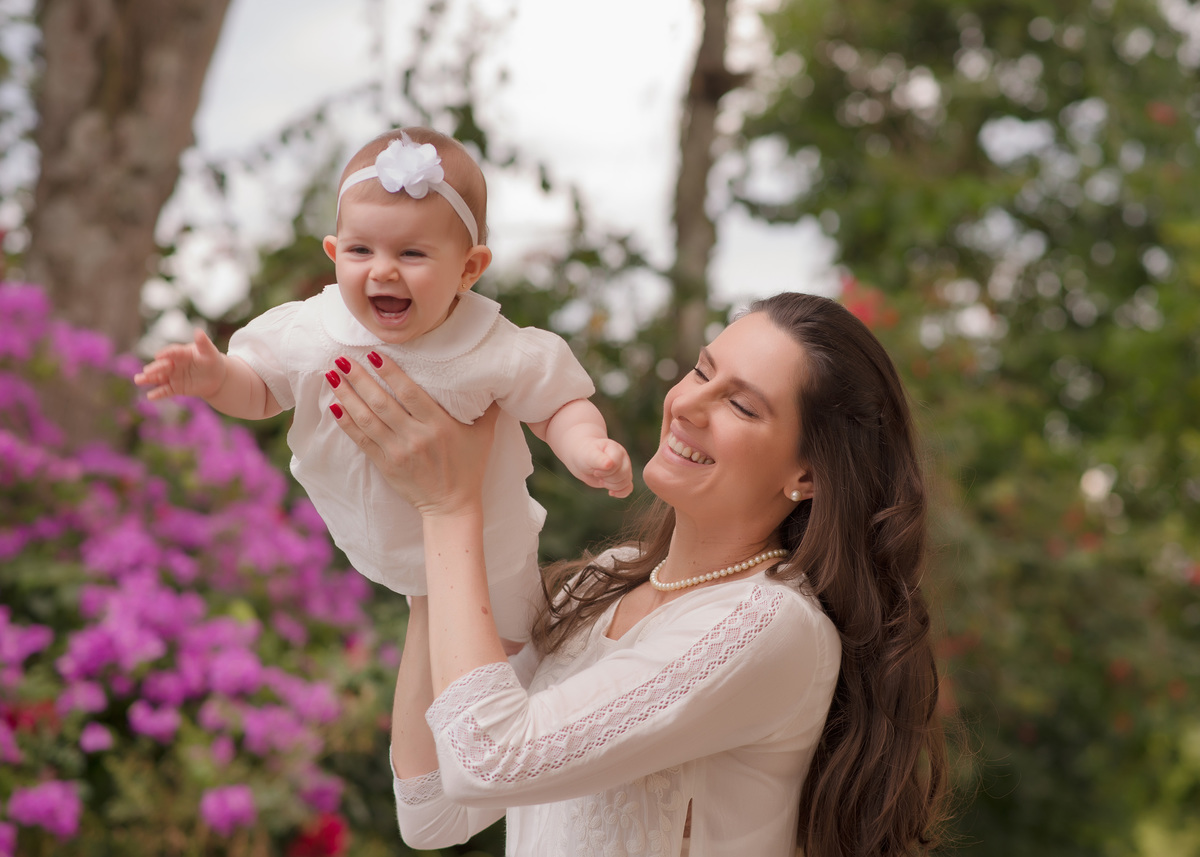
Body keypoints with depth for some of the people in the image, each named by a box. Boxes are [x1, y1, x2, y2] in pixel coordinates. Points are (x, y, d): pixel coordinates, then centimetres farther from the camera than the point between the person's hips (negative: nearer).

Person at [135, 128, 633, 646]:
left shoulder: (497, 355, -31)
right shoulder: (306, 335, -23)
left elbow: (557, 407, -18)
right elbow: (259, 390, -6)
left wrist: (587, 451, -39)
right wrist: (216, 379, -28)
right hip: (374, 550, 3)